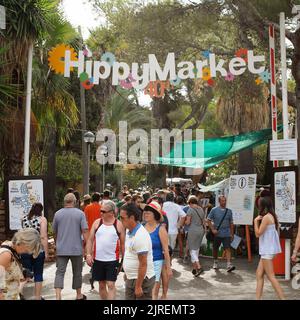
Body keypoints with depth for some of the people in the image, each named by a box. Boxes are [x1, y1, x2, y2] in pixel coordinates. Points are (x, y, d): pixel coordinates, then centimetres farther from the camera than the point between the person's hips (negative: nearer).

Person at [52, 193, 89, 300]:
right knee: (77, 272, 13)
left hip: (61, 249, 1)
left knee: (60, 272, 2)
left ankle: (58, 296, -11)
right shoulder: (80, 213, -6)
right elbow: (85, 231, -12)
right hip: (76, 249, -1)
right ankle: (79, 295, 27)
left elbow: (54, 232, 11)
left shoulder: (57, 214, 2)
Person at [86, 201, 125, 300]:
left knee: (111, 285, -4)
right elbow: (90, 240, 5)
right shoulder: (97, 223, 2)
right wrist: (88, 254, -4)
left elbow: (123, 243, 2)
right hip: (98, 259, 3)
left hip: (112, 260, -3)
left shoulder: (118, 225, -4)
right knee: (101, 285, 13)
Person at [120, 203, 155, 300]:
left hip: (142, 279, -9)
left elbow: (143, 264, -23)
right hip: (130, 278, 9)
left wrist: (138, 286, -21)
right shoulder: (129, 232, 6)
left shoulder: (140, 236, -23)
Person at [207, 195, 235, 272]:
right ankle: (215, 262, 31)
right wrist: (213, 229, -8)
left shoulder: (229, 211, 5)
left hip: (226, 234, 0)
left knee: (227, 248, -12)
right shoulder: (214, 210, -1)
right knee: (215, 248, 11)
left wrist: (232, 234, 11)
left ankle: (229, 265, -17)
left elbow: (231, 223, 12)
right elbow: (208, 220, 1)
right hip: (217, 233, 0)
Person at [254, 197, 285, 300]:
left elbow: (258, 234, -13)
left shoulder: (266, 217, -17)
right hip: (267, 250, 10)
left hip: (267, 250, -10)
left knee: (271, 276, -5)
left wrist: (256, 221, -8)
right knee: (259, 274, 11)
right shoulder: (272, 216, 12)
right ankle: (258, 298, 13)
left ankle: (282, 298, -2)